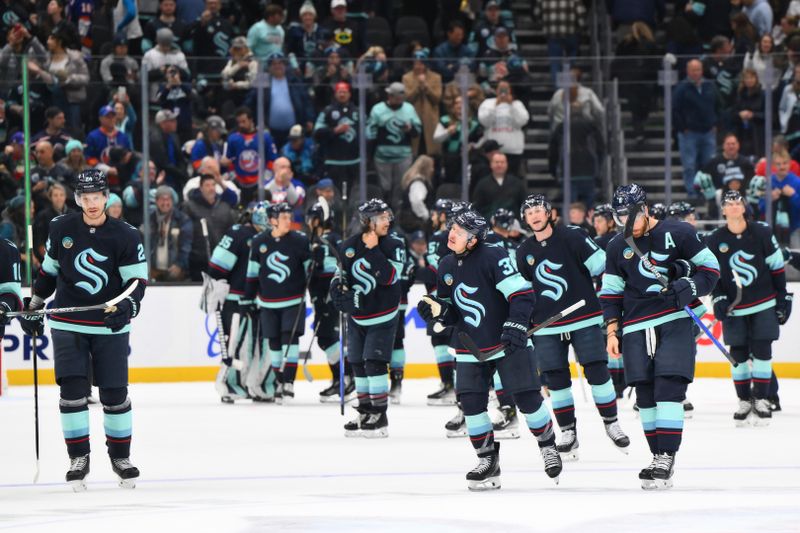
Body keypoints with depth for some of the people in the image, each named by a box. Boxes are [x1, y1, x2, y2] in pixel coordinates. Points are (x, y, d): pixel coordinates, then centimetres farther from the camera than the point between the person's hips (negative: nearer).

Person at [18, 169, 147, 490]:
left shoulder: (125, 237, -6)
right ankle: (78, 458, 3)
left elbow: (137, 280, -6)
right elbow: (48, 270, 15)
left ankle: (120, 457, 18)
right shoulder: (61, 229, 2)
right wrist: (33, 306, 18)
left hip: (109, 326, -1)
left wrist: (127, 307, -24)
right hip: (67, 324, 1)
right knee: (72, 390, -7)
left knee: (115, 394, 1)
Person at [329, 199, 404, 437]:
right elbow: (341, 275, 13)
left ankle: (379, 416, -6)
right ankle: (365, 412, 22)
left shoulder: (392, 246, -9)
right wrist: (339, 293, -5)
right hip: (357, 316, 4)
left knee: (375, 363, -11)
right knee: (358, 364, 10)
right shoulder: (348, 247, 0)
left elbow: (389, 277, -23)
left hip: (382, 316, -4)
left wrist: (373, 250, -24)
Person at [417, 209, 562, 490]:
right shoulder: (447, 267, 6)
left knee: (527, 398, -3)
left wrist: (516, 326, -29)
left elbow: (522, 294, -19)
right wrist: (437, 310, -8)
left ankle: (548, 445, 19)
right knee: (471, 402, -5)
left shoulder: (493, 257, -16)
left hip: (508, 343, -5)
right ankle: (488, 460, 7)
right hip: (470, 349, 5)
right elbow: (451, 313, 14)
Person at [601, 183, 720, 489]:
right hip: (637, 328, 4)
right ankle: (659, 458, 8)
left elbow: (710, 268, 0)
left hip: (677, 321, -4)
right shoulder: (617, 248, 10)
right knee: (646, 396, 1)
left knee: (669, 388, -14)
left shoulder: (677, 234, -3)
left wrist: (691, 287, -18)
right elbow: (610, 293, 14)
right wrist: (612, 332, 7)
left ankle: (666, 459, -16)